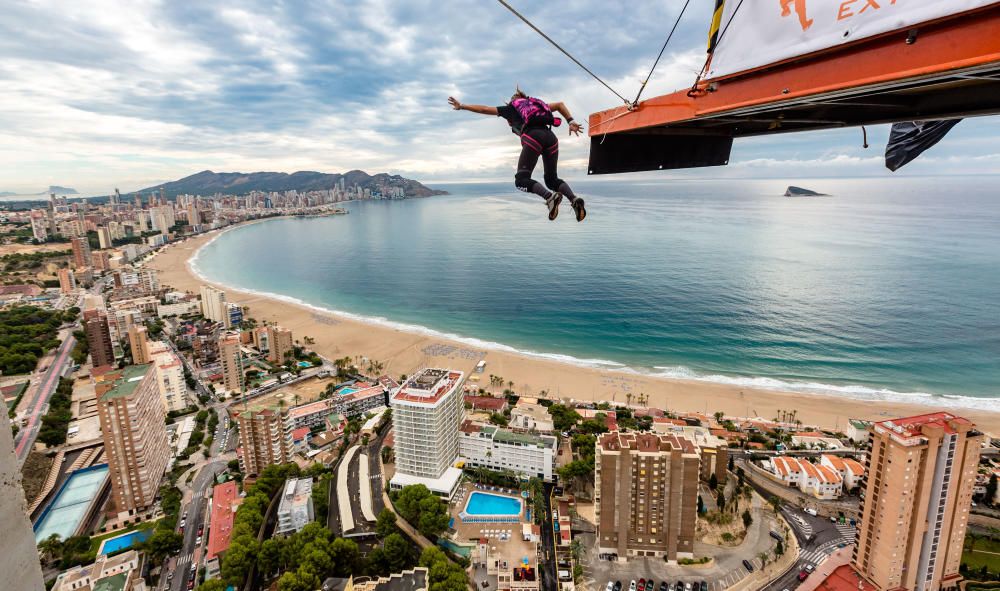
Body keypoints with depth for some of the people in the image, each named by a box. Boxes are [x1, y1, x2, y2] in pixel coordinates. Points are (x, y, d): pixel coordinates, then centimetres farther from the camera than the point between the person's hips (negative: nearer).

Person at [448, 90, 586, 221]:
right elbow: (559, 104, 35)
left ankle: (550, 196, -29)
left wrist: (461, 106, 35)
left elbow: (483, 109, 27)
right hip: (550, 137, 5)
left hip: (532, 137, -5)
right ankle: (574, 199, -11)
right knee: (552, 179, 16)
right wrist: (571, 122, 27)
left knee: (521, 180, -4)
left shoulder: (510, 109, 27)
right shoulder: (536, 104, 39)